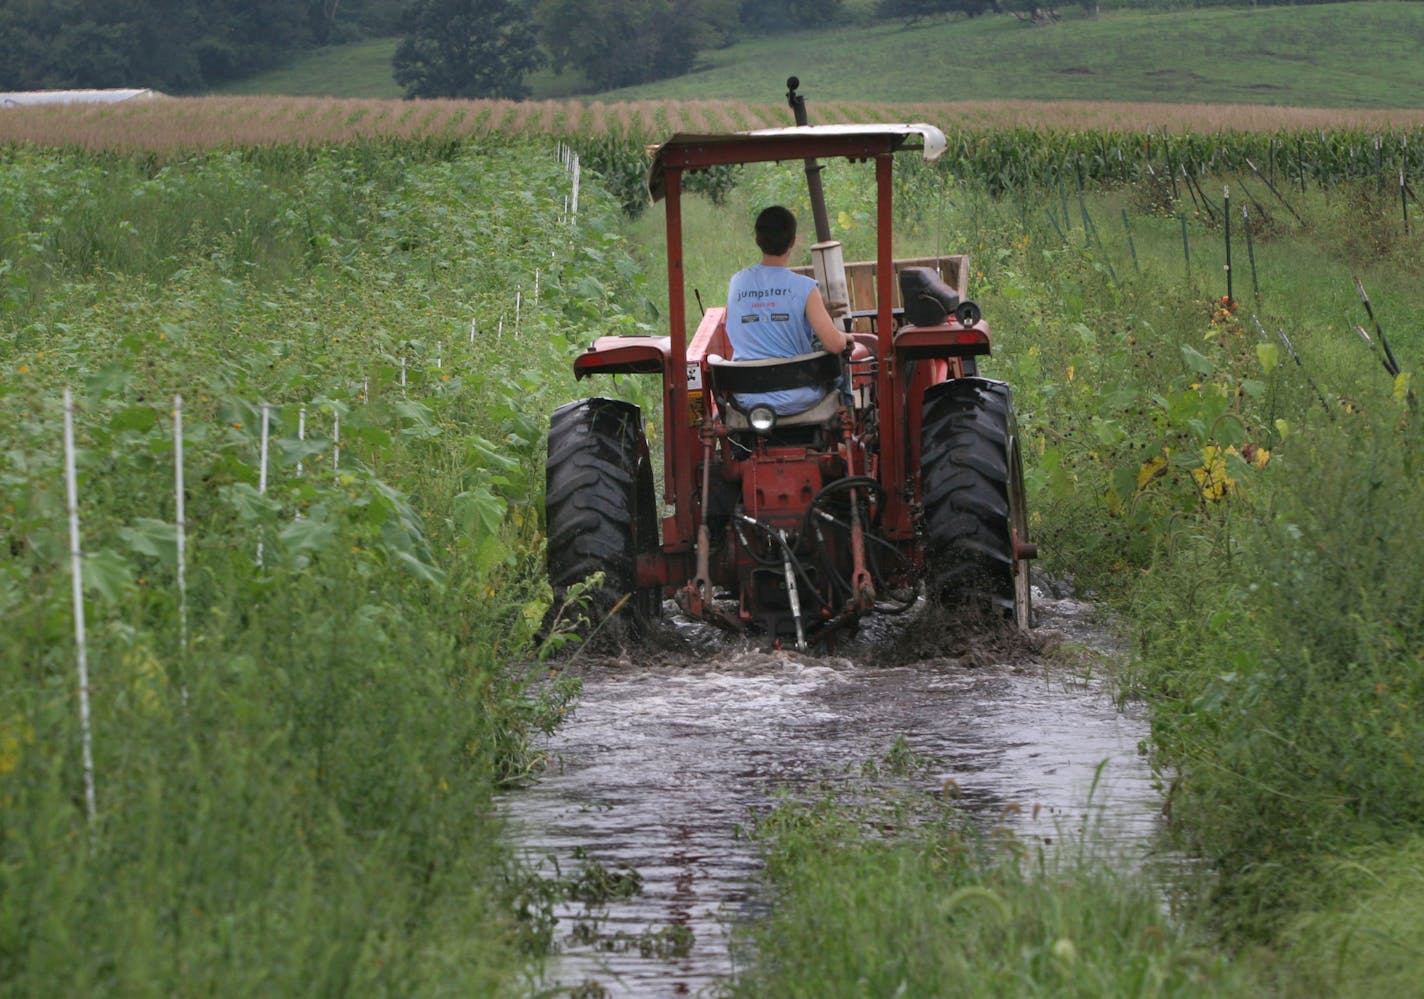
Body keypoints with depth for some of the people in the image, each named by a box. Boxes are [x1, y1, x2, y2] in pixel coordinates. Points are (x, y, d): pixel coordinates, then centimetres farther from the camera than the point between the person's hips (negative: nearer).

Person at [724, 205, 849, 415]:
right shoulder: (803, 287, -13)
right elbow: (835, 344, -17)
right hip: (794, 401, -3)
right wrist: (845, 337, 8)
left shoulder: (736, 282, 0)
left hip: (746, 400, 3)